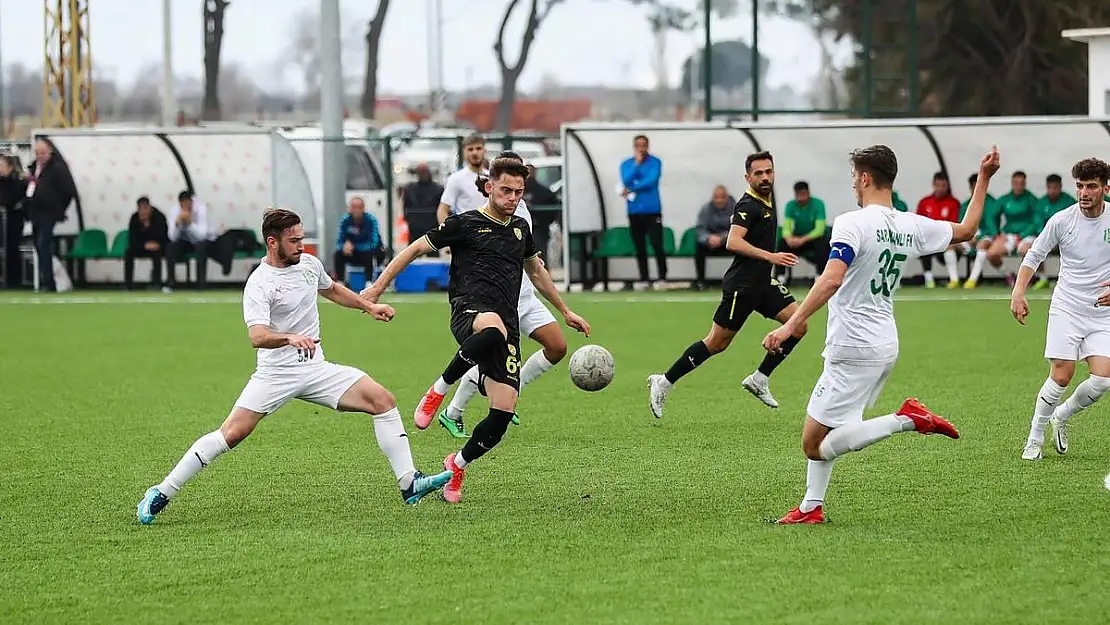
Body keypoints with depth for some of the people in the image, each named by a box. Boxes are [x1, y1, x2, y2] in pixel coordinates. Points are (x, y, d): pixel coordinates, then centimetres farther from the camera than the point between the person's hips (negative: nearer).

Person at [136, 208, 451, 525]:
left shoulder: (309, 263, 6)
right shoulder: (259, 284, -15)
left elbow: (332, 289, 31)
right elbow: (257, 336, -30)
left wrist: (369, 306, 26)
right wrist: (290, 338, -47)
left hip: (316, 369, 6)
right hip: (275, 375, -6)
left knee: (383, 400, -7)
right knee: (232, 433, -17)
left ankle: (410, 484, -4)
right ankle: (162, 494, -7)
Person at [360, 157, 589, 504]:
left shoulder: (520, 228, 21)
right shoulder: (464, 224, 3)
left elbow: (536, 271, 38)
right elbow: (415, 249, 9)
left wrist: (565, 311, 44)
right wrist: (378, 287, 5)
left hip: (507, 326, 6)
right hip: (469, 311, -6)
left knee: (503, 414, -8)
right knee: (493, 329, -46)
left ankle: (457, 466, 22)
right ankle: (438, 391, -24)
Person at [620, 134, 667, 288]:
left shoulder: (655, 162, -1)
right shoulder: (626, 164, 9)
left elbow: (651, 180, -13)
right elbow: (626, 181, -7)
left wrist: (631, 190, -9)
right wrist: (636, 164, -12)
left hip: (652, 210, -3)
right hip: (634, 212, 4)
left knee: (657, 245, -10)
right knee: (639, 247, 6)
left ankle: (662, 277, -7)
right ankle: (643, 278, 11)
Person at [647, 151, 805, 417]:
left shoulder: (765, 203, 14)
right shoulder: (748, 205, -15)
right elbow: (733, 242, -29)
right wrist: (770, 256, -33)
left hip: (762, 283, 9)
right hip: (742, 285, -9)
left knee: (798, 324, -4)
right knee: (717, 342, -5)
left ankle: (759, 379, 4)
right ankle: (663, 383, 5)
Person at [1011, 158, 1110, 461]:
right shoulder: (1062, 220, -6)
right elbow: (1034, 256, 5)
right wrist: (1018, 292, -7)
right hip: (1067, 308, -1)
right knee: (1061, 377, -11)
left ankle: (1061, 417, 18)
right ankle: (1034, 440, 6)